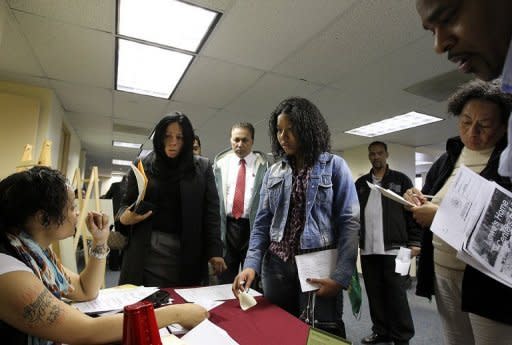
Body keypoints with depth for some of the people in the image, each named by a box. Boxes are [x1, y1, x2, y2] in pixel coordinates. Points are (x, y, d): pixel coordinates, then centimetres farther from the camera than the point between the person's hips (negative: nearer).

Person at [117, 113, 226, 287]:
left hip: (187, 251, 0)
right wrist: (124, 217, -11)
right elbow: (127, 202, 12)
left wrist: (215, 251, -7)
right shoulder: (142, 166, 7)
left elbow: (211, 211, 0)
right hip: (147, 250, 1)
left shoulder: (202, 167, 3)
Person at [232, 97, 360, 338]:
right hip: (276, 266, 3)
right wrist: (251, 264, -9)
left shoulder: (334, 166, -2)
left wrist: (341, 276, -15)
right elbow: (262, 223, 4)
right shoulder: (273, 172, 6)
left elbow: (349, 222, -7)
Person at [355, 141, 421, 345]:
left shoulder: (401, 180, 2)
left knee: (397, 295, 4)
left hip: (393, 248, -4)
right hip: (367, 250, 4)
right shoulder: (360, 183, 12)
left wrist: (415, 242, -9)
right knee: (375, 295, 13)